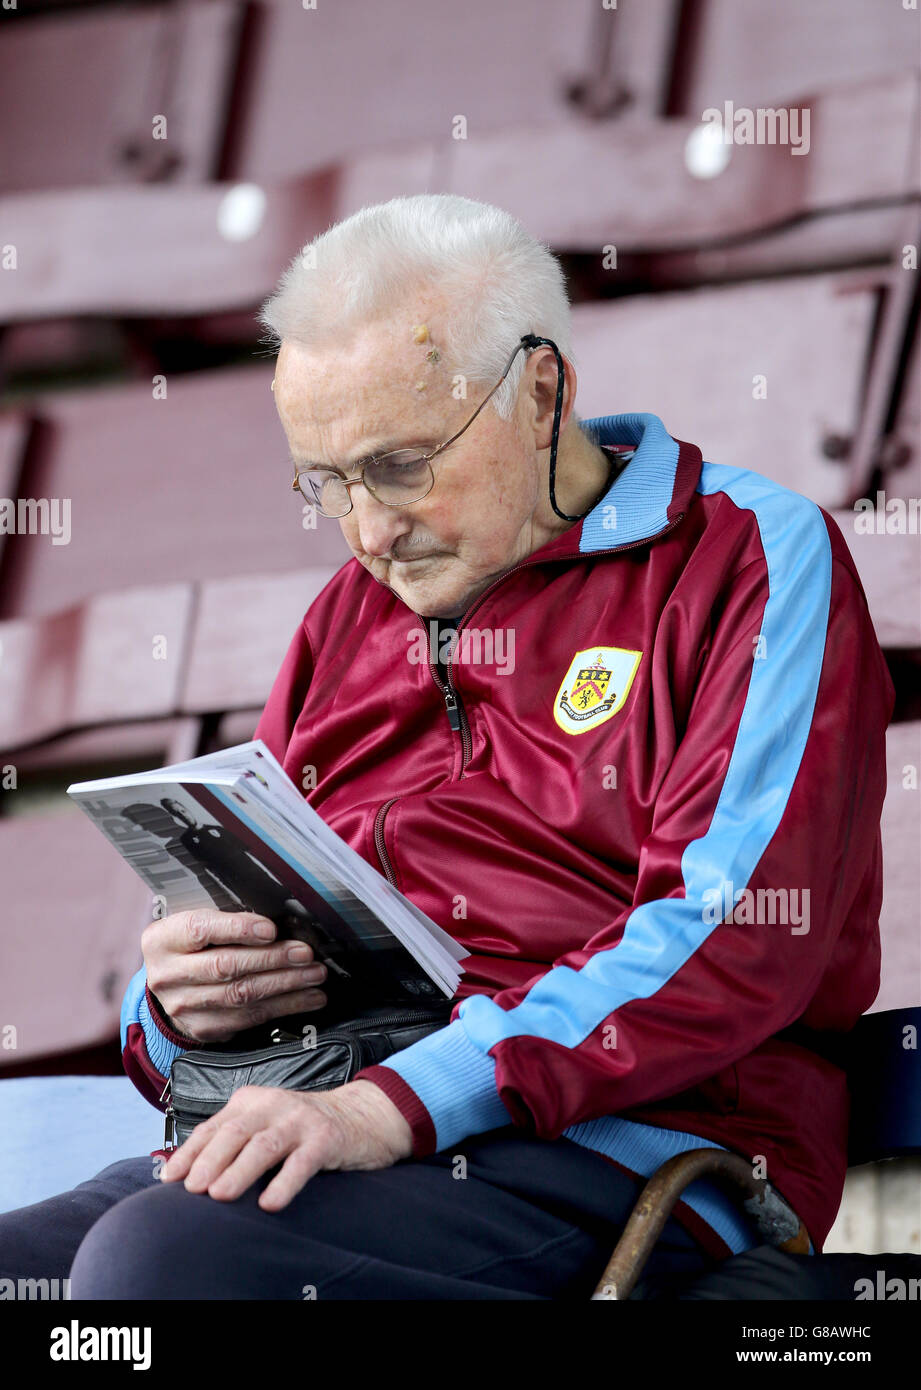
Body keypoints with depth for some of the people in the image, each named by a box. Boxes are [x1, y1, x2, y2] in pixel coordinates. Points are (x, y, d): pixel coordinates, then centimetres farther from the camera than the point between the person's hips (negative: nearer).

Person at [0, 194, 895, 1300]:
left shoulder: (753, 556, 3)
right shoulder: (351, 614, 24)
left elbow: (738, 938, -11)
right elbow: (243, 929, 28)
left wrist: (397, 1103, -20)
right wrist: (174, 1002, 0)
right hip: (324, 1133, 6)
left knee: (162, 1255, -32)